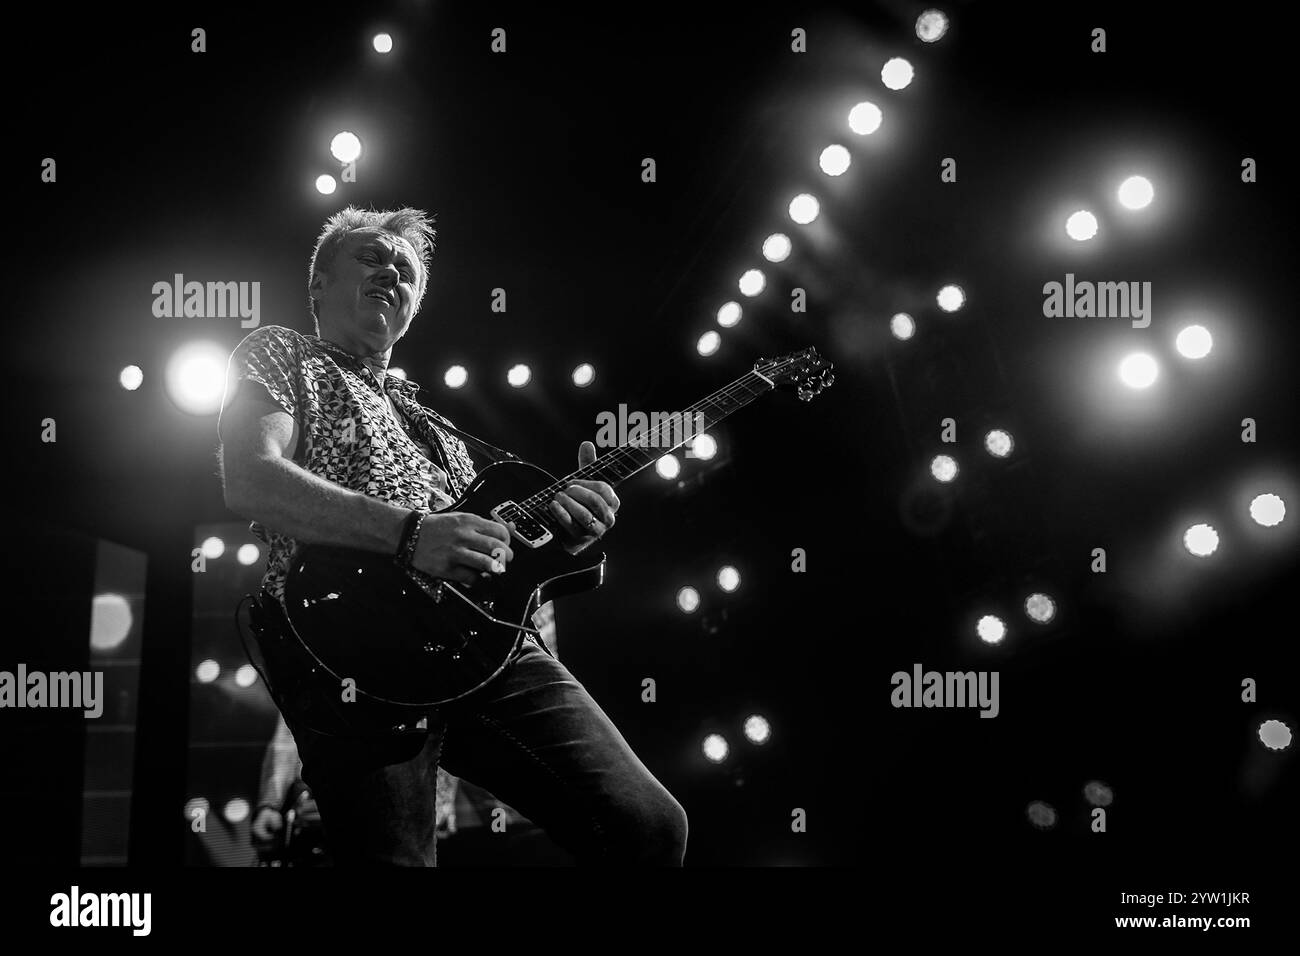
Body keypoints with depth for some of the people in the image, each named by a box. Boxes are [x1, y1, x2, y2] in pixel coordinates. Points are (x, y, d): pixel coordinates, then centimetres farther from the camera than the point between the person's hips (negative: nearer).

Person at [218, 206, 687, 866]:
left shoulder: (423, 413, 32)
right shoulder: (279, 356, 13)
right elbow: (250, 482, -8)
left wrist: (552, 524, 5)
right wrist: (410, 532, -19)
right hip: (354, 658, -5)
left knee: (649, 826, -7)